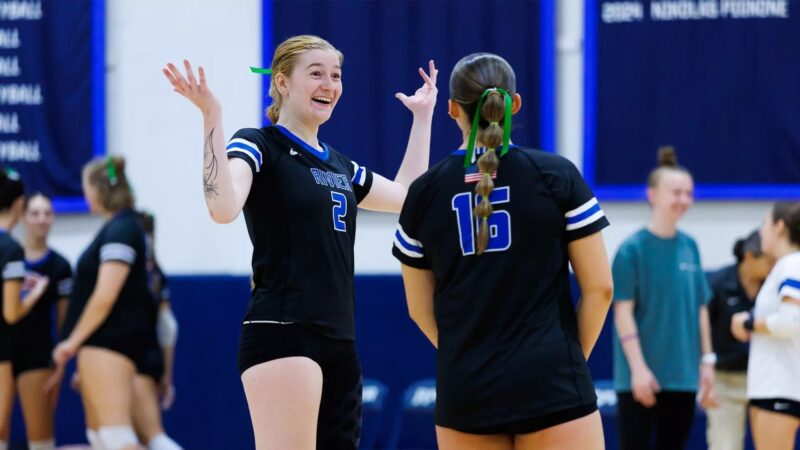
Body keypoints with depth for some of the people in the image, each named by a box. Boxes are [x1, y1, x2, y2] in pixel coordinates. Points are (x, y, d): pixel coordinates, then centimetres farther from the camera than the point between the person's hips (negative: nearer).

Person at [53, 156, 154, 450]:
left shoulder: (120, 231, -14)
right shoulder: (117, 228, 16)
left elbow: (105, 297, -20)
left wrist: (73, 340, -12)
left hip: (110, 342, -11)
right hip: (103, 344, 11)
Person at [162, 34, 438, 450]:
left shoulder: (340, 165, 20)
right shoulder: (257, 146, -2)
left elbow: (406, 195, 33)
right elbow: (224, 208, -21)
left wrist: (422, 115, 33)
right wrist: (212, 117, -25)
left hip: (340, 341, 8)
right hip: (282, 337, -8)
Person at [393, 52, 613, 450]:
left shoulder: (425, 192, 4)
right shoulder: (557, 176, -2)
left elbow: (420, 308, 11)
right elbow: (599, 287, -1)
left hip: (464, 389, 3)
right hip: (552, 387, -3)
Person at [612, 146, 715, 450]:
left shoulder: (689, 247, 8)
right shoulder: (633, 248, -7)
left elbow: (701, 308, 13)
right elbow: (623, 312, -10)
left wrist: (707, 360, 9)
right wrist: (638, 367, -15)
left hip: (683, 377, 5)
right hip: (641, 377, -5)